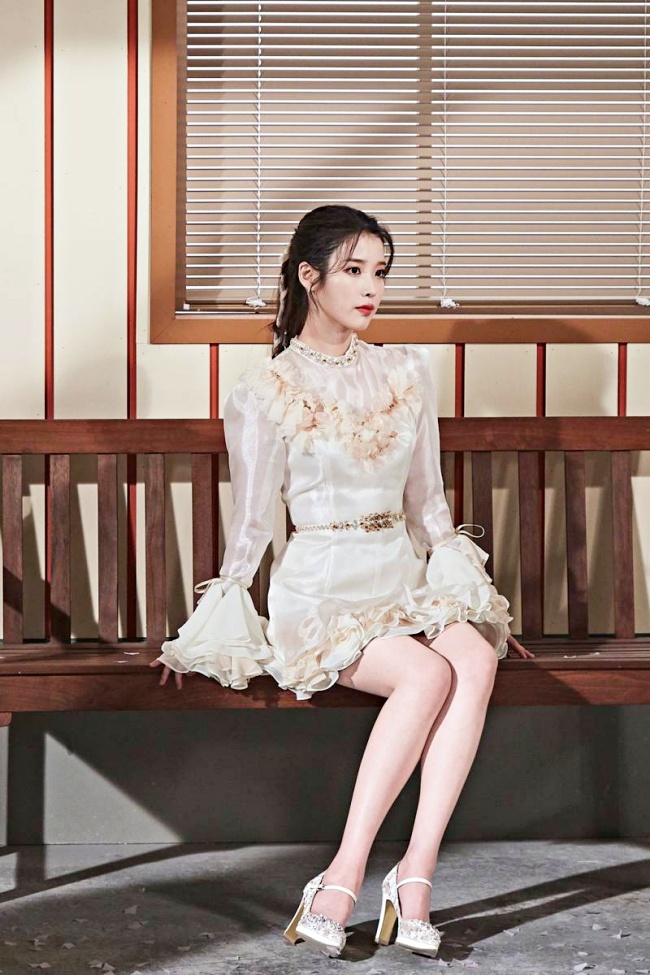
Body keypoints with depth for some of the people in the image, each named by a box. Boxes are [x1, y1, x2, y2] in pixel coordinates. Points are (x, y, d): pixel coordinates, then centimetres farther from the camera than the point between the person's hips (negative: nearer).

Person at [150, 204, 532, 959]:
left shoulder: (406, 372, 12)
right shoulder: (264, 392, -1)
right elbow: (251, 523, 4)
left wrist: (475, 604, 16)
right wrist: (204, 637, 4)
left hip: (406, 582, 4)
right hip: (322, 592, -4)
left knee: (476, 659, -29)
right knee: (427, 674, -32)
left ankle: (415, 873, -33)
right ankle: (343, 879, -30)